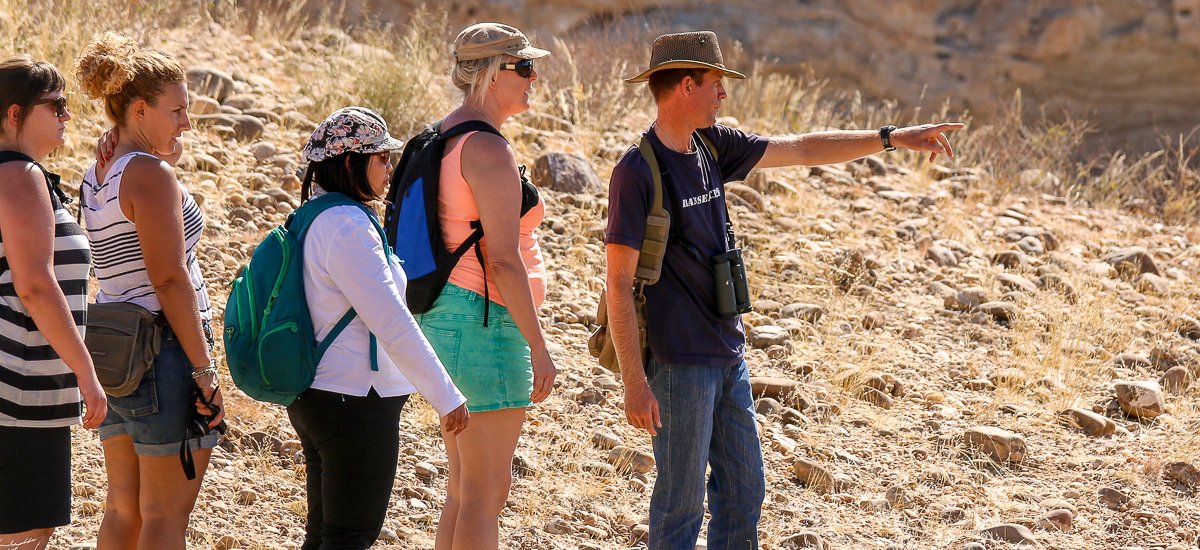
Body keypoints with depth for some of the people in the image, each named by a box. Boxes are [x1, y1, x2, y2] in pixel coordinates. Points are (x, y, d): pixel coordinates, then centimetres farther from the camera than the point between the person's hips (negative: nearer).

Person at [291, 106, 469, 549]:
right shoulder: (347, 226, -20)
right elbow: (393, 325, -22)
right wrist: (447, 397, -17)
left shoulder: (314, 220, 11)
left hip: (314, 397, 10)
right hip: (356, 402, -10)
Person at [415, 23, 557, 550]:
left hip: (445, 316, 10)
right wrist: (538, 345, -16)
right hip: (487, 322, -10)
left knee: (464, 489, 15)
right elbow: (503, 259, -20)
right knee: (487, 492, -6)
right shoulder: (488, 149, -16)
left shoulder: (444, 140, 15)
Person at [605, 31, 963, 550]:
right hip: (678, 364, -8)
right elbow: (619, 283, -17)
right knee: (681, 501, -2)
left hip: (726, 353, 8)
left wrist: (892, 137, 14)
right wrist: (634, 383, -19)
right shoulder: (637, 172, -16)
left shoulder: (711, 145, 7)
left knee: (743, 490, 13)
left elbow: (802, 150, 17)